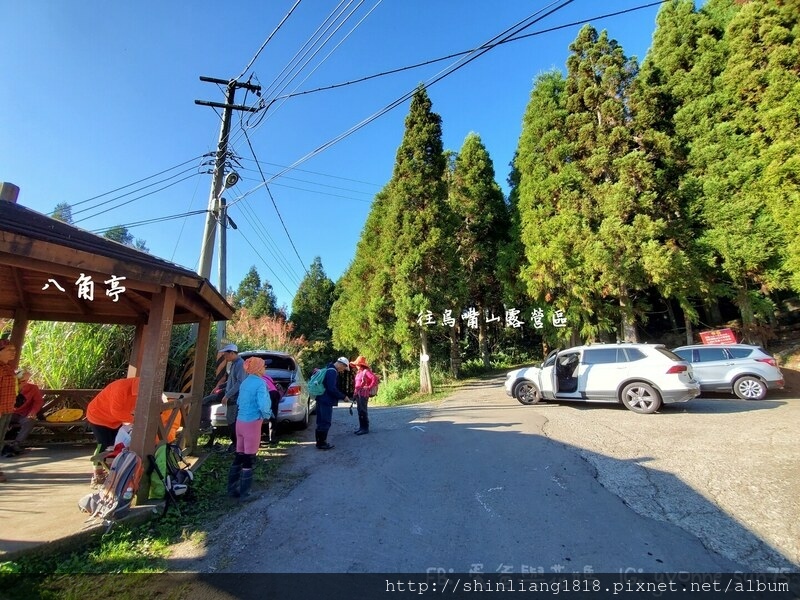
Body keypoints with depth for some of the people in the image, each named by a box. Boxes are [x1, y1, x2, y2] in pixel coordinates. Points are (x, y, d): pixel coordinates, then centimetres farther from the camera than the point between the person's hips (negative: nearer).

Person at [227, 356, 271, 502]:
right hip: (252, 423, -8)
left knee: (239, 457, 17)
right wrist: (266, 415, -7)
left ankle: (232, 489, 27)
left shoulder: (245, 382, 9)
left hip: (240, 422, 8)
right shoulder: (260, 383, -17)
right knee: (249, 459, 3)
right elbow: (263, 405, -25)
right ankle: (244, 494, 11)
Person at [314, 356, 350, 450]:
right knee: (325, 422, -2)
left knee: (321, 422, 16)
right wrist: (343, 397, -15)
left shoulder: (328, 369, 15)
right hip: (326, 401, -11)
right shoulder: (332, 372, -18)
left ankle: (320, 442, 24)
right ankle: (322, 443, 4)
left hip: (322, 399, 11)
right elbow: (332, 389, -24)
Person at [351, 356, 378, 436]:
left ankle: (365, 428, 0)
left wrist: (369, 387, -14)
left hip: (363, 394, -9)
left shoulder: (366, 371, -12)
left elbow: (375, 379, -20)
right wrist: (355, 393, 15)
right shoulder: (358, 372, 14)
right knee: (359, 411, 12)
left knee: (363, 411, -7)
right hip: (358, 393, 9)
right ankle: (361, 427, 20)